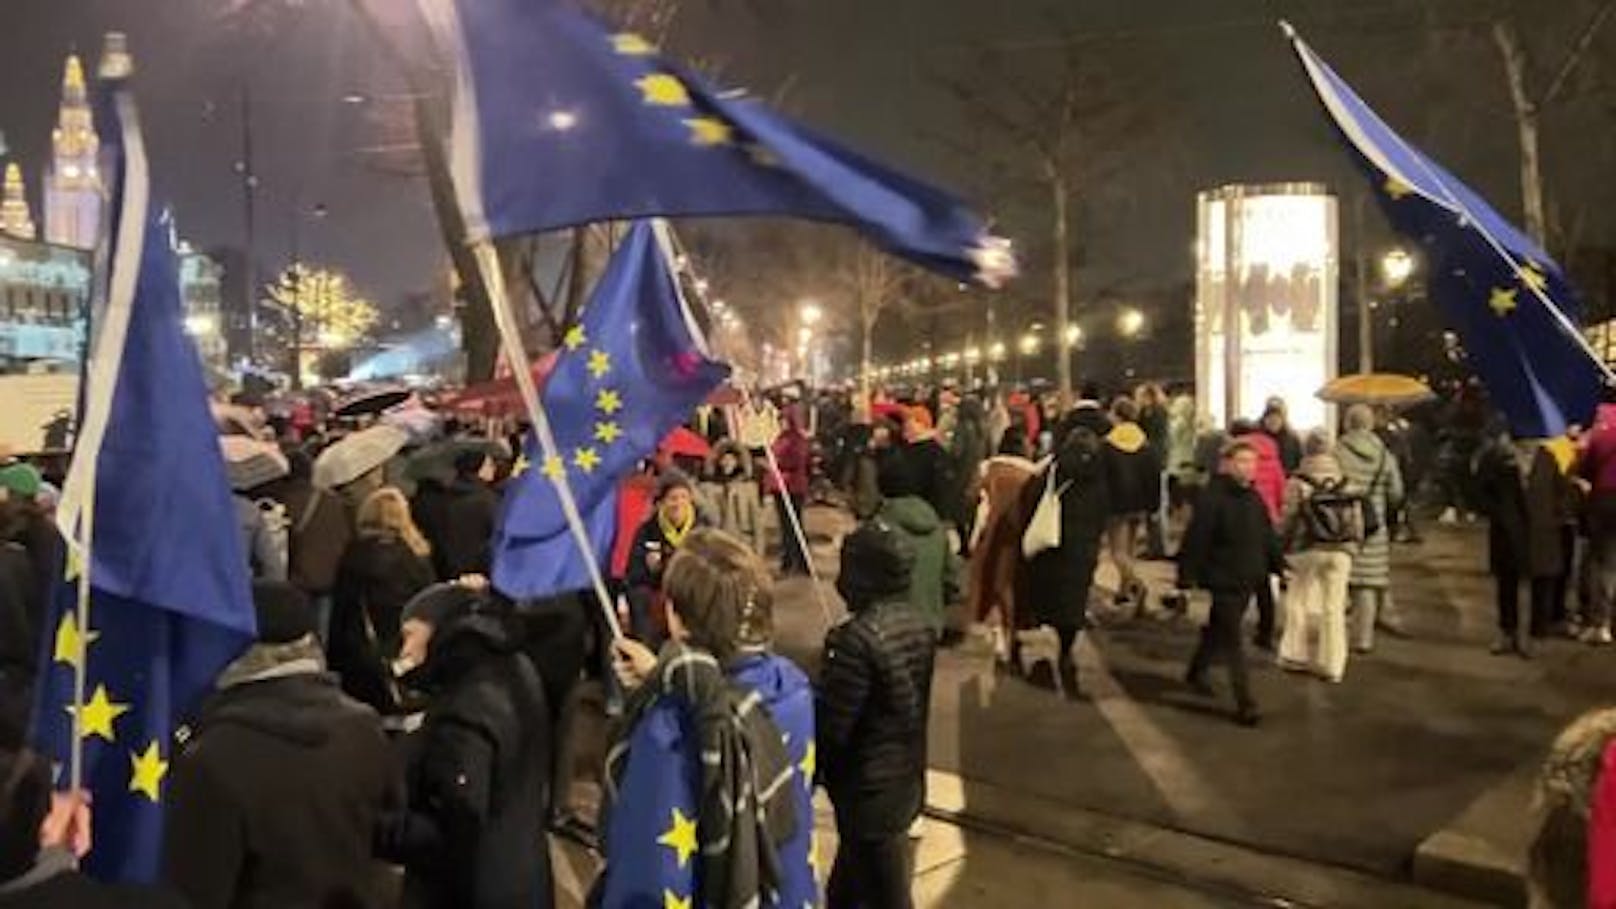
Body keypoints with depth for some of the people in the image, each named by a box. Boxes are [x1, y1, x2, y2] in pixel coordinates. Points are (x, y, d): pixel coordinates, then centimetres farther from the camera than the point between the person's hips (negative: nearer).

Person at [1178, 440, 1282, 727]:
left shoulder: (1255, 499, 6)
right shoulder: (1212, 499, -18)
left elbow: (1268, 538, 16)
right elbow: (1195, 541, -19)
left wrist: (1278, 566, 13)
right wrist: (1187, 577, -19)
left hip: (1248, 581, 8)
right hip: (1222, 581, -8)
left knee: (1218, 631, 22)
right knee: (1232, 641, -6)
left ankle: (1196, 672, 43)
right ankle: (1244, 703, -3)